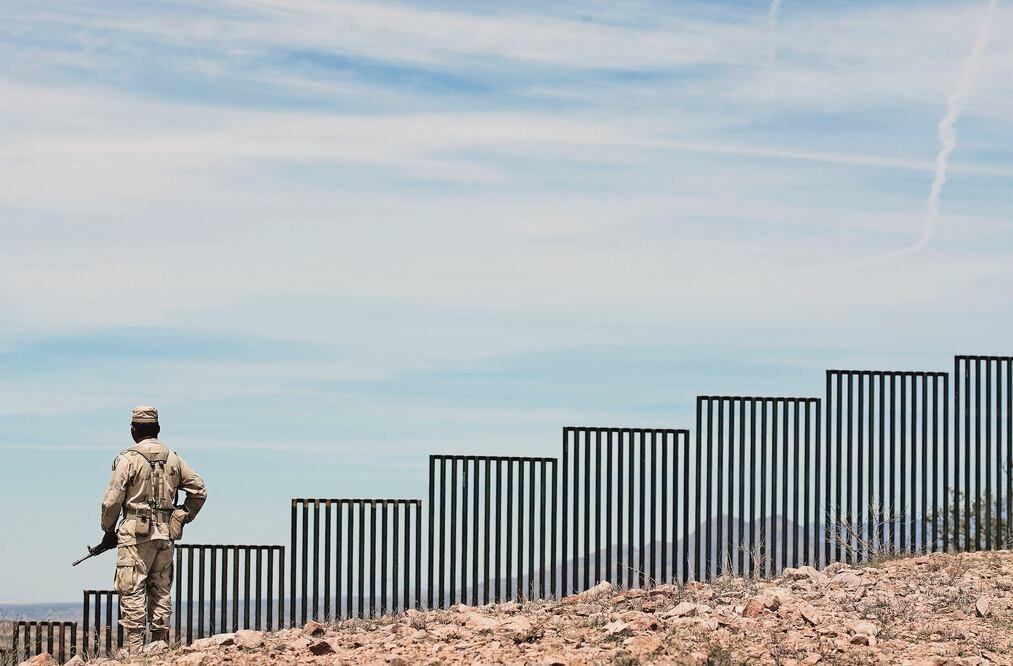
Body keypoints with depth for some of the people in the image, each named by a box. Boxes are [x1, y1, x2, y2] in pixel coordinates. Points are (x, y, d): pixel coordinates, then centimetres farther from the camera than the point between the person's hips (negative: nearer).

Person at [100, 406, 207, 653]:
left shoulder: (129, 459, -9)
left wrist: (108, 530, 6)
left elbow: (112, 500, -9)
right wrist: (182, 518, 20)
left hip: (136, 534, -5)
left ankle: (135, 650, -9)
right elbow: (199, 490, 11)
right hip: (166, 535, 5)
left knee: (132, 592, -4)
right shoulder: (173, 459, 8)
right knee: (161, 593, 12)